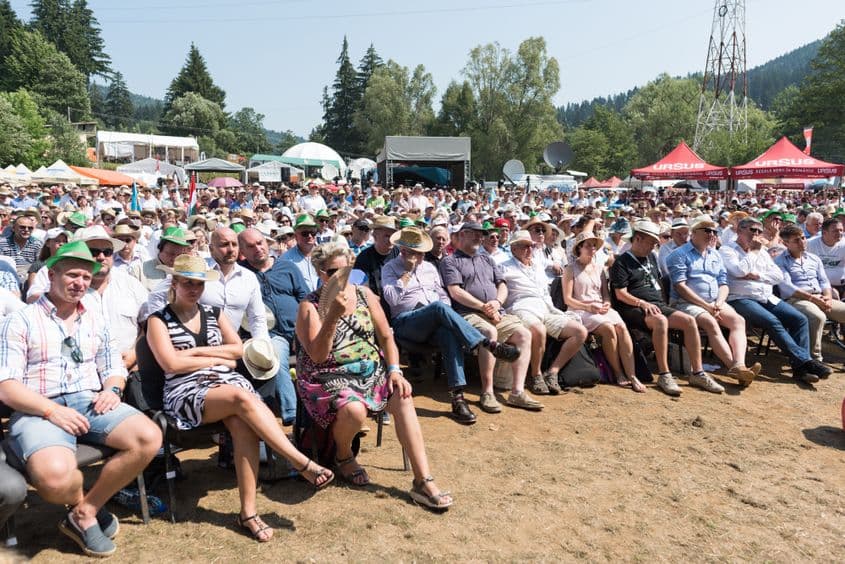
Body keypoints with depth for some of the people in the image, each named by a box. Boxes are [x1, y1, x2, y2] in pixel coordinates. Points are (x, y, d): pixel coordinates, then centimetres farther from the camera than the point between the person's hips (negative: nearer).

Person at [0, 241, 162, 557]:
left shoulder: (96, 322, 18)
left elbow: (114, 369, 19)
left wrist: (112, 390, -5)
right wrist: (52, 410, -19)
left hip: (90, 402, 5)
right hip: (38, 410, -4)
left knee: (149, 438, -24)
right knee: (55, 475, -36)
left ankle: (84, 513, -6)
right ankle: (85, 505, 3)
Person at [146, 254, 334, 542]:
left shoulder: (213, 313, 18)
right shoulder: (159, 320, 6)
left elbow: (238, 349, 10)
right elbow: (172, 363, -8)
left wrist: (198, 350, -1)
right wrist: (218, 358, -2)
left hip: (228, 382, 4)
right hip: (187, 392, -4)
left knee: (243, 425, -31)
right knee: (242, 398, -35)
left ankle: (248, 511, -26)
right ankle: (302, 463, -32)